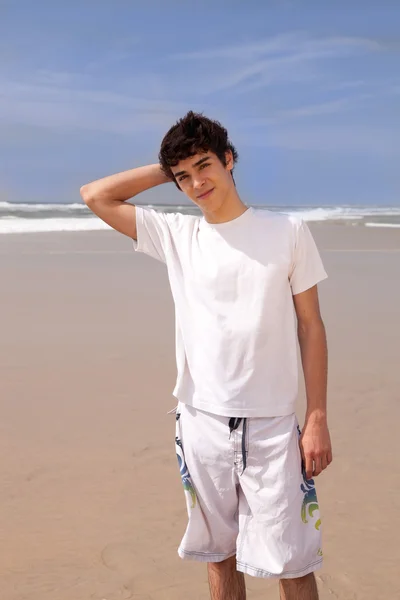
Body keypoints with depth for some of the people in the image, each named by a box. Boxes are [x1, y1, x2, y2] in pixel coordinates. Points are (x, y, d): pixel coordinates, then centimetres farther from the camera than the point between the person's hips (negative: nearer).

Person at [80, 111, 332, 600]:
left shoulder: (288, 231, 0)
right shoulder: (176, 236, 5)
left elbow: (310, 326, 1)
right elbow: (95, 196, 6)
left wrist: (317, 420, -2)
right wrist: (168, 170, 4)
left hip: (272, 425, -2)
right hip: (202, 422, 2)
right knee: (219, 555, 14)